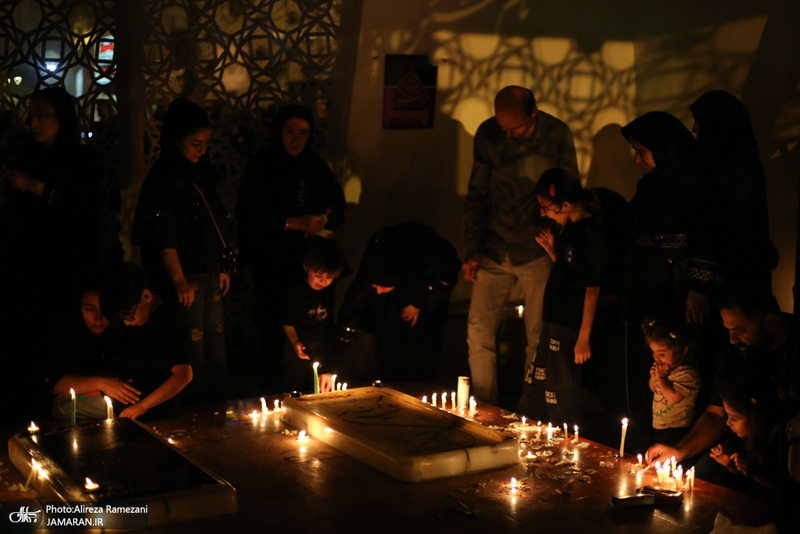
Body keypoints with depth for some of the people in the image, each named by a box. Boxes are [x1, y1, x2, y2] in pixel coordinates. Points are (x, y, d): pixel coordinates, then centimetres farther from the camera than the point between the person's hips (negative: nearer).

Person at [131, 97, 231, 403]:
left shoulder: (202, 173, 13)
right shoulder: (163, 179, -10)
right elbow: (163, 237, -17)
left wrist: (223, 267, 16)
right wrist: (179, 280, -26)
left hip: (210, 276, 8)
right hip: (185, 279, -8)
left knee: (216, 352, 11)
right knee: (192, 357, -4)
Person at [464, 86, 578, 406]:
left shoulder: (557, 135, -7)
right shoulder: (488, 134, -1)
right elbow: (477, 193, 8)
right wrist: (473, 247, 3)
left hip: (538, 252, -2)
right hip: (493, 252, 2)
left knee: (540, 337, 1)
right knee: (479, 332, 0)